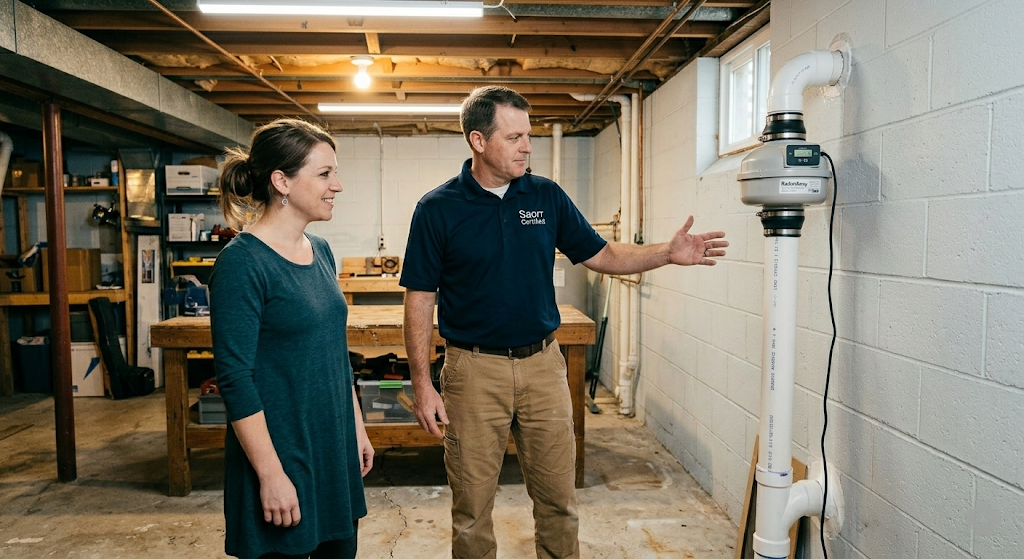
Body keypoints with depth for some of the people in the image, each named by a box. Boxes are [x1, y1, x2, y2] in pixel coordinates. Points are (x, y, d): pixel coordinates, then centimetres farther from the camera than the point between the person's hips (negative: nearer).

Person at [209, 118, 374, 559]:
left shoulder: (320, 251, 5)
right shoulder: (242, 263, -17)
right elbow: (235, 378, -18)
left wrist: (357, 426, 13)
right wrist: (271, 474, -17)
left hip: (335, 445, 7)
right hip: (283, 453, -7)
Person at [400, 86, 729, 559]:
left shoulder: (547, 196, 3)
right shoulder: (437, 209, -6)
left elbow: (600, 254, 8)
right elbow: (420, 300, -4)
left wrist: (668, 253, -7)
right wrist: (422, 384, -9)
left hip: (543, 364, 3)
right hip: (475, 369, -2)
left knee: (559, 498, 13)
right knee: (471, 506, 10)